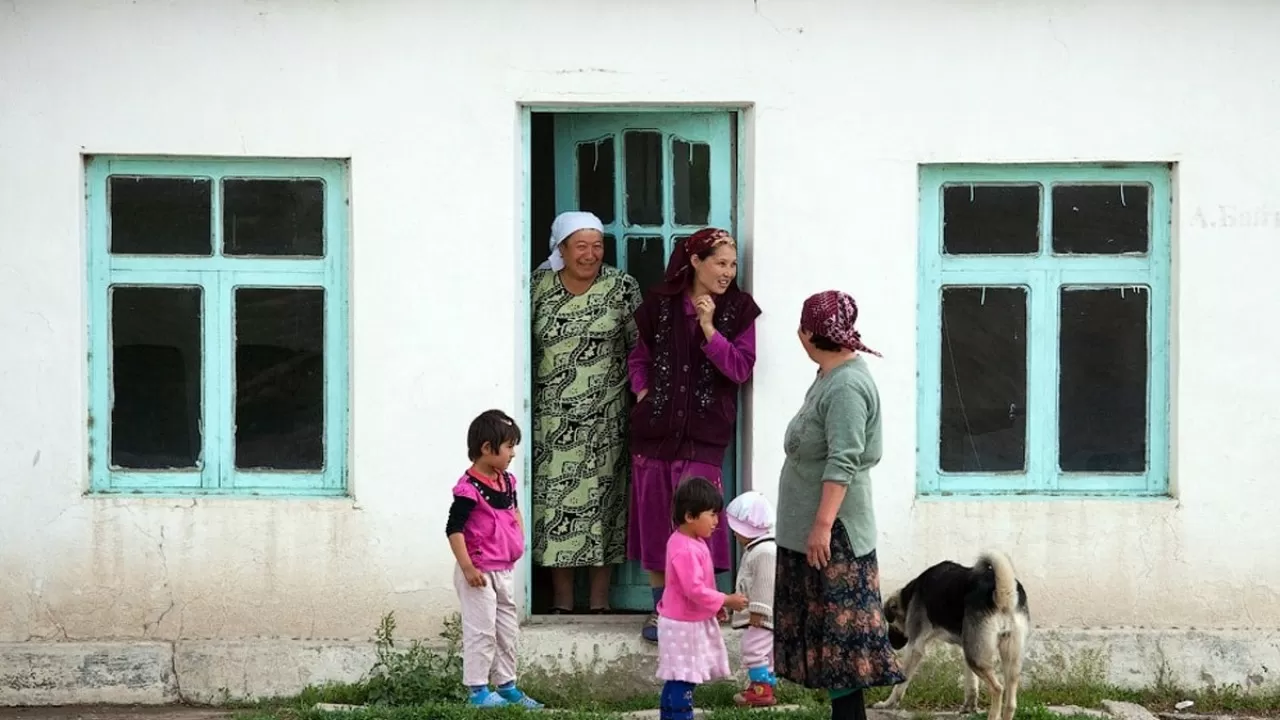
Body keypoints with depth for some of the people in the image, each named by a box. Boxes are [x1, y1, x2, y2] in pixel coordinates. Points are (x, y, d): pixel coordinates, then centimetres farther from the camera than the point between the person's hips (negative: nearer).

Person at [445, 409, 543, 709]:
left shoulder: (507, 481, 7)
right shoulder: (469, 488, -20)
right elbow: (454, 529, -21)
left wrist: (519, 542, 15)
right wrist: (467, 568, -23)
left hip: (505, 570, 9)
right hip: (480, 571, -9)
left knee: (508, 631, 15)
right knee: (481, 630, -3)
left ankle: (507, 686, 25)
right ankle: (477, 689, 5)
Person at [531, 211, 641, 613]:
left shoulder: (621, 288, 0)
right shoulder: (538, 287, 3)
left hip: (604, 416, -1)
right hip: (551, 418, 1)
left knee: (601, 500, 0)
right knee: (553, 500, 1)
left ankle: (599, 602, 6)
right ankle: (561, 602, 8)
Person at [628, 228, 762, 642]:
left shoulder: (739, 310, 0)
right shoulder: (660, 304, 4)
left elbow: (740, 369, -9)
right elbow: (639, 357, 18)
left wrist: (709, 328, -18)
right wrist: (642, 391, 1)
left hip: (704, 432, -2)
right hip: (654, 428, 2)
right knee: (654, 515, 6)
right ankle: (660, 607, 16)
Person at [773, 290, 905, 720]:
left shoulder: (847, 387, -20)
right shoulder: (831, 376, 12)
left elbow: (842, 464, -24)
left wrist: (823, 524, -25)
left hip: (833, 531, -10)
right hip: (812, 526, 10)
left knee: (840, 626, -7)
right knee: (826, 628, 12)